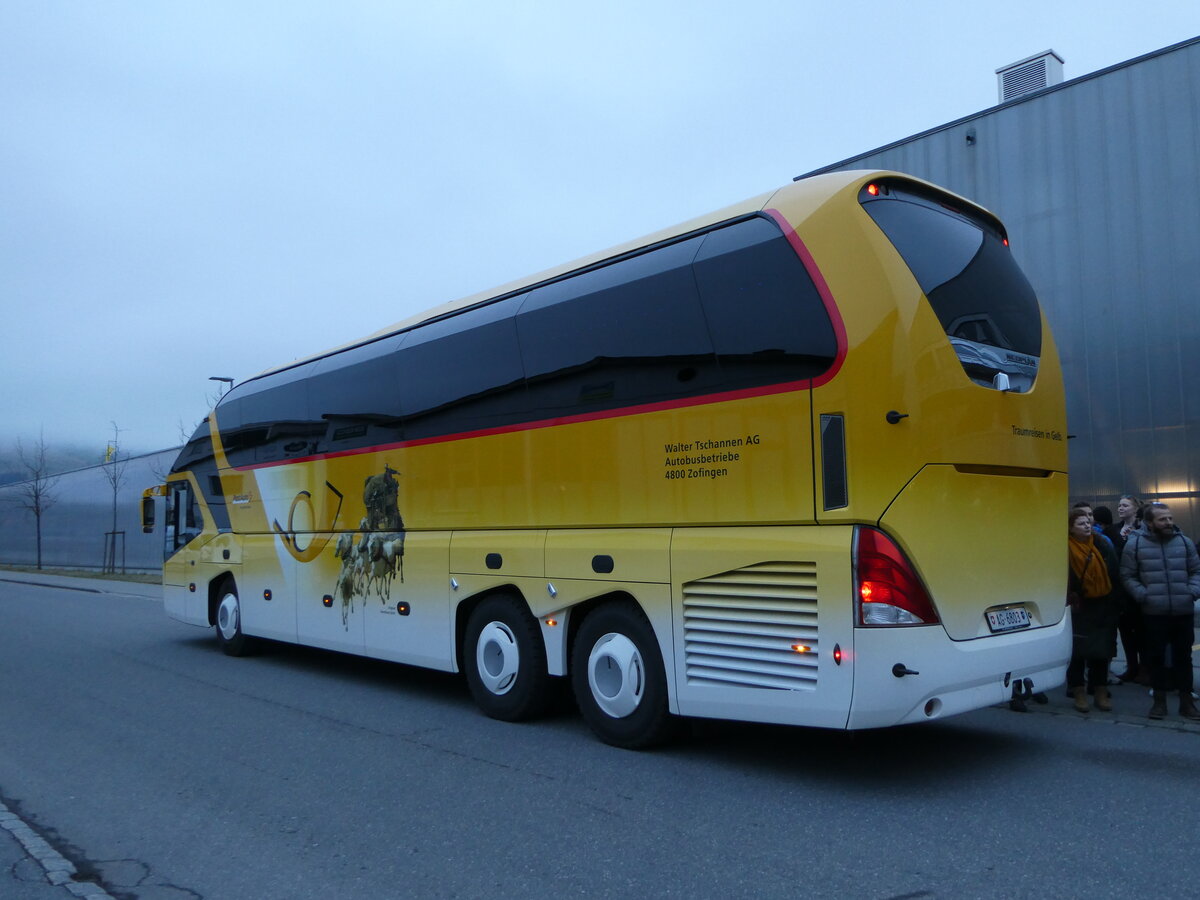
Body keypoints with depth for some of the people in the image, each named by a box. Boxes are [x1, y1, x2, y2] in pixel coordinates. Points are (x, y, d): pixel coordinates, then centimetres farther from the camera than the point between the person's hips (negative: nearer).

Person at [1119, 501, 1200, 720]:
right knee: (1156, 657, 6)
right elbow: (1127, 576, 2)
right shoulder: (1135, 544, -2)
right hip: (1153, 613, -2)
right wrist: (1143, 595, -10)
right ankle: (1159, 701, 18)